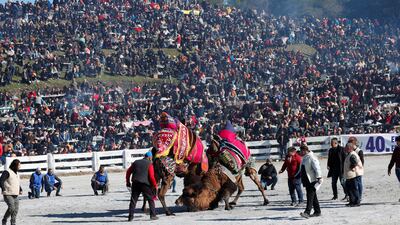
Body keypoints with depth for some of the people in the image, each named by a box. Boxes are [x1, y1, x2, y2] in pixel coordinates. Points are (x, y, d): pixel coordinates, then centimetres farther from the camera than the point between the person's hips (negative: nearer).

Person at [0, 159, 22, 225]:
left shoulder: (16, 173, 17)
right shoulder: (7, 172, -10)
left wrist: (20, 190, 16)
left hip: (15, 195, 8)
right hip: (8, 194, -8)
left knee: (16, 209, 3)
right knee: (11, 208, -18)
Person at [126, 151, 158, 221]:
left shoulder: (136, 162, 14)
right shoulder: (149, 164, -1)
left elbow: (128, 172, 14)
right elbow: (151, 176, -10)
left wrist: (128, 181, 23)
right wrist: (155, 185, -1)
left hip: (135, 184, 4)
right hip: (145, 184, -4)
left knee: (133, 200, 7)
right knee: (150, 199, 8)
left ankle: (130, 216, 3)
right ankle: (153, 215, 4)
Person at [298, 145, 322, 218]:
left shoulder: (312, 158, -14)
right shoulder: (304, 158, 15)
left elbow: (317, 168, -19)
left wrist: (319, 177, -24)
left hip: (312, 180, -10)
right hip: (307, 181, 10)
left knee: (310, 196, -14)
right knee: (313, 196, 14)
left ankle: (307, 212, -22)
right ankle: (317, 212, 20)